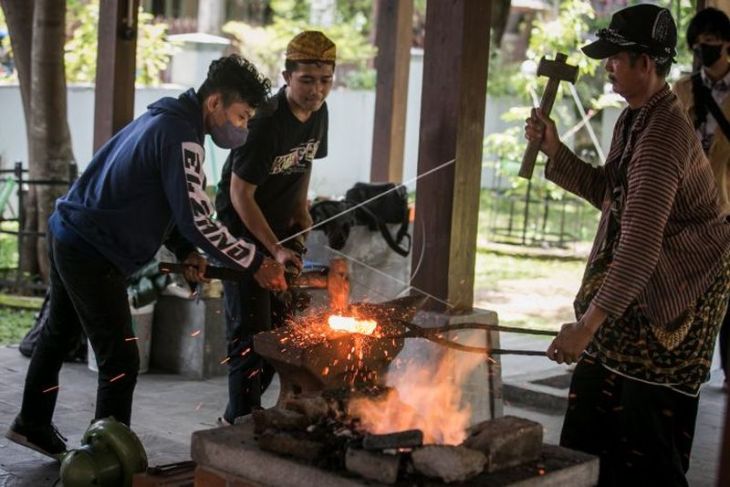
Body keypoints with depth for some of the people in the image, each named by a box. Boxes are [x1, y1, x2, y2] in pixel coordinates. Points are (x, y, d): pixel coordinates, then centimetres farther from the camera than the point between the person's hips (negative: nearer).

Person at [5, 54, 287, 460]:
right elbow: (198, 220, -25)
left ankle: (32, 424, 42)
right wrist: (256, 263, -16)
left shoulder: (167, 120, 11)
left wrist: (185, 251, 5)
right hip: (93, 254, -11)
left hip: (69, 237, 11)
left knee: (59, 333, 25)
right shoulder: (181, 137, -21)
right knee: (120, 361, -4)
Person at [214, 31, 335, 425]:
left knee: (283, 325, 11)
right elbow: (240, 194, -23)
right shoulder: (265, 123, -27)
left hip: (281, 228, 8)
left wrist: (302, 209, 2)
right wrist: (275, 249, -25)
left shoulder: (318, 114, -3)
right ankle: (241, 418, 6)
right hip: (243, 230, -8)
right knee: (250, 329, -8)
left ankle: (239, 413, 25)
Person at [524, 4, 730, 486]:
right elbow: (608, 190, 17)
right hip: (638, 280, 10)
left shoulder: (662, 134, -28)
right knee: (594, 405, 14)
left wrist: (588, 324, -37)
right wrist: (554, 149, 3)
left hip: (674, 291, -10)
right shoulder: (635, 117, 4)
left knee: (649, 424, -2)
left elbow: (642, 244, -35)